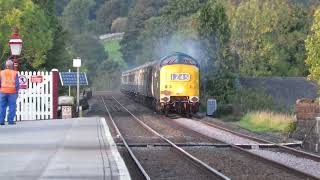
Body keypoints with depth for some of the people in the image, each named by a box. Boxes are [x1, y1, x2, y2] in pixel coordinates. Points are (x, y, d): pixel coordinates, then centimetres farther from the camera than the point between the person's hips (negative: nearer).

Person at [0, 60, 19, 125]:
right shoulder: (14, 73, 0)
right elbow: (17, 83, -2)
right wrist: (17, 92, 4)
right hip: (12, 92, -2)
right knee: (12, 106, 2)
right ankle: (10, 121, -2)